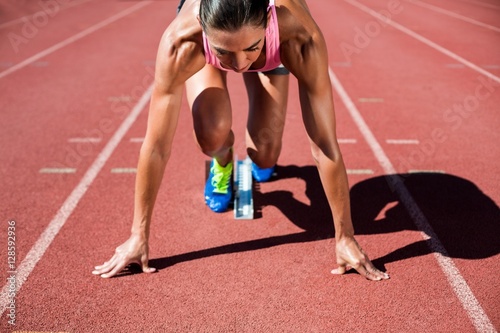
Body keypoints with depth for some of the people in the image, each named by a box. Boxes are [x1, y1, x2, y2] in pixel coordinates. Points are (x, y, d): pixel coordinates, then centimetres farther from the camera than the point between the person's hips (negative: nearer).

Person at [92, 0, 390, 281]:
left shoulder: (299, 36, -45)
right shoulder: (181, 41, -44)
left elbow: (325, 145, -39)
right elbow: (157, 147, -36)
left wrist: (345, 238, -32)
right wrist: (138, 236, -27)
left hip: (275, 41, 1)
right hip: (203, 42, 0)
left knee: (265, 154, -11)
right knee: (212, 136, -27)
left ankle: (256, 160, 29)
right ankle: (222, 163, 12)